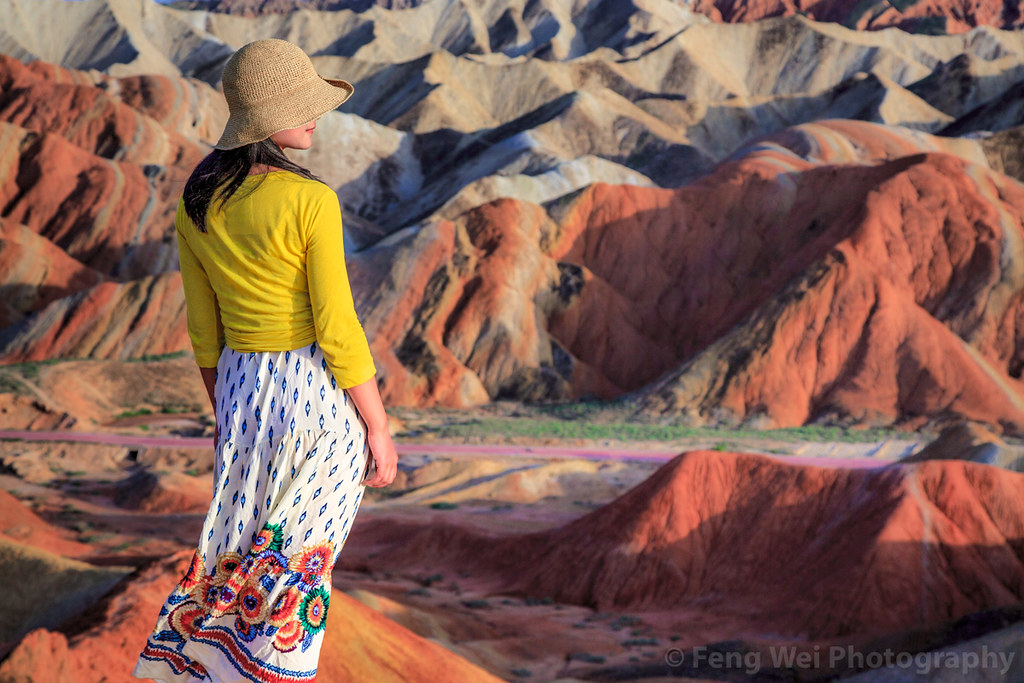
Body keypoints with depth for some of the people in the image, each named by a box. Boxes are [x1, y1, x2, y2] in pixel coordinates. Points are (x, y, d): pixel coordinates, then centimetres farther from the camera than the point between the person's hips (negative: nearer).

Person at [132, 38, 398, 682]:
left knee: (243, 549, 21)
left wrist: (224, 415, 19)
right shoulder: (311, 201, -19)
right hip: (322, 392, -6)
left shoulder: (196, 204, -1)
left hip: (243, 389, 6)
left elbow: (204, 328, 7)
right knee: (300, 560, 8)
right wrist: (379, 428, -7)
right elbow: (337, 330, -17)